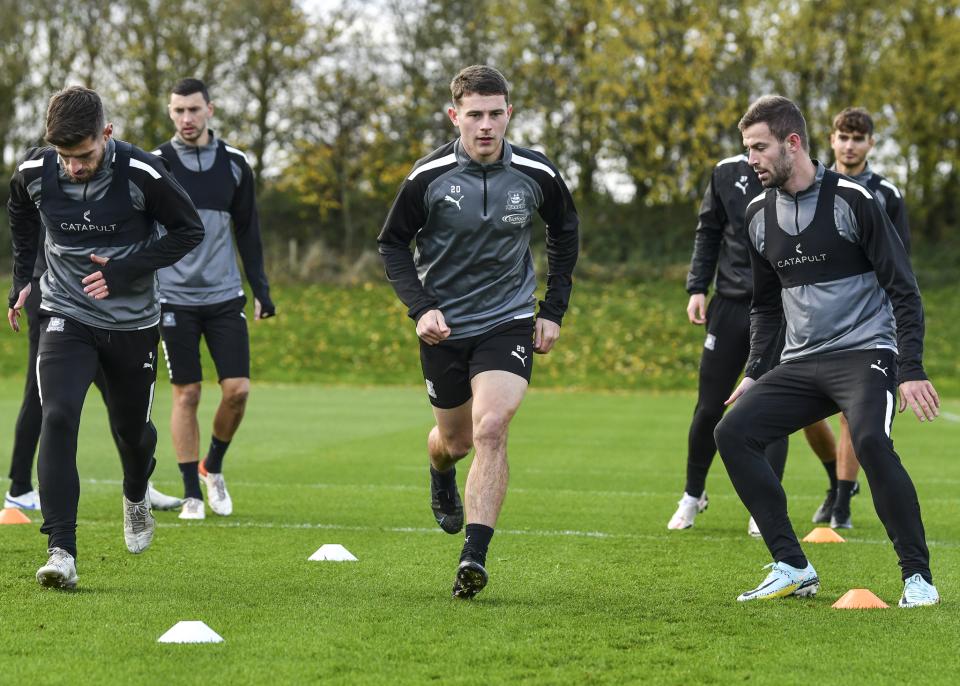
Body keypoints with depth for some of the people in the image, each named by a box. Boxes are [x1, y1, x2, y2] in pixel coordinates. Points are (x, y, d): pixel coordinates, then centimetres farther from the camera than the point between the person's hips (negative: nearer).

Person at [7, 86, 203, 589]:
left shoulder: (141, 174, -20)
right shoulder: (33, 172, -12)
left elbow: (189, 231, -8)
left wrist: (125, 270, -17)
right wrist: (21, 279, 9)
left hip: (132, 322, 0)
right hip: (66, 316, 0)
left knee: (131, 429, 14)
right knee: (57, 418, -21)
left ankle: (136, 495, 52)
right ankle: (61, 553, -23)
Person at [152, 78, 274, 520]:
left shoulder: (233, 164, 6)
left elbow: (248, 231, 13)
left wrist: (261, 289, 9)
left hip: (225, 296, 2)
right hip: (175, 297, -2)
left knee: (237, 389, -6)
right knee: (186, 394, -1)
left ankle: (213, 467, 19)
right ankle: (192, 493, 8)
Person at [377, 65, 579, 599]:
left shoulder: (537, 174, -8)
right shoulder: (429, 176, -12)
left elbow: (565, 233, 12)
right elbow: (393, 243, 1)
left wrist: (554, 310, 7)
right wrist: (421, 308, -12)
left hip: (509, 323, -1)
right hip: (445, 327, 1)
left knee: (491, 429, -20)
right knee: (456, 440, 14)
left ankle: (475, 557, -21)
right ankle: (441, 475, 53)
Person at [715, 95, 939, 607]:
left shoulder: (850, 200, -8)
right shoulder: (759, 214, 10)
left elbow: (904, 290, -8)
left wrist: (911, 371, -15)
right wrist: (754, 373, 15)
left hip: (865, 352, -7)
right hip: (801, 362, 7)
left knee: (869, 439, -33)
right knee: (732, 432, -11)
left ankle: (918, 576, -19)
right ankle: (792, 568, -6)